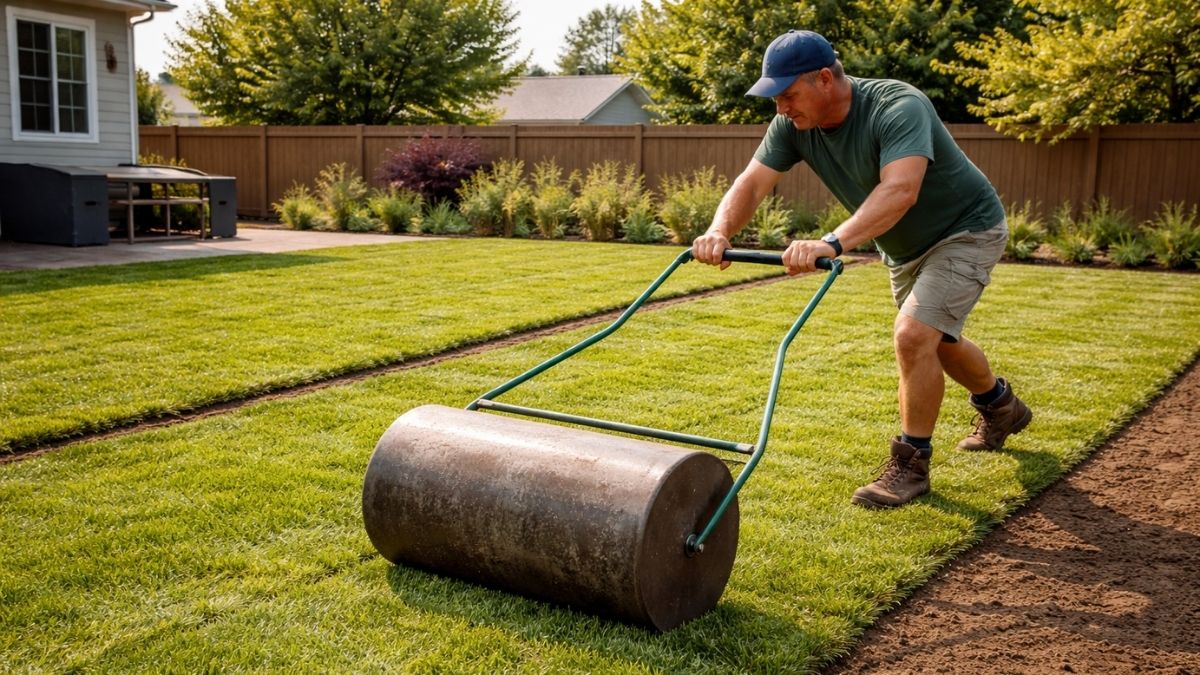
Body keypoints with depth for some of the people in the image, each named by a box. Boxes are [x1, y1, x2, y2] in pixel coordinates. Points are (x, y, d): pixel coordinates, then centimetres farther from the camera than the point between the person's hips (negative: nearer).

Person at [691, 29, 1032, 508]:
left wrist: (831, 244, -64)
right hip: (904, 249, 8)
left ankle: (912, 464, -6)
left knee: (913, 333, -23)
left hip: (966, 231, -8)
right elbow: (752, 182, -25)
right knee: (936, 340, 23)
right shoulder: (794, 125, -15)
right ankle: (1001, 406, 52)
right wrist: (720, 231, -46)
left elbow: (900, 190, -51)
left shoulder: (899, 107, -35)